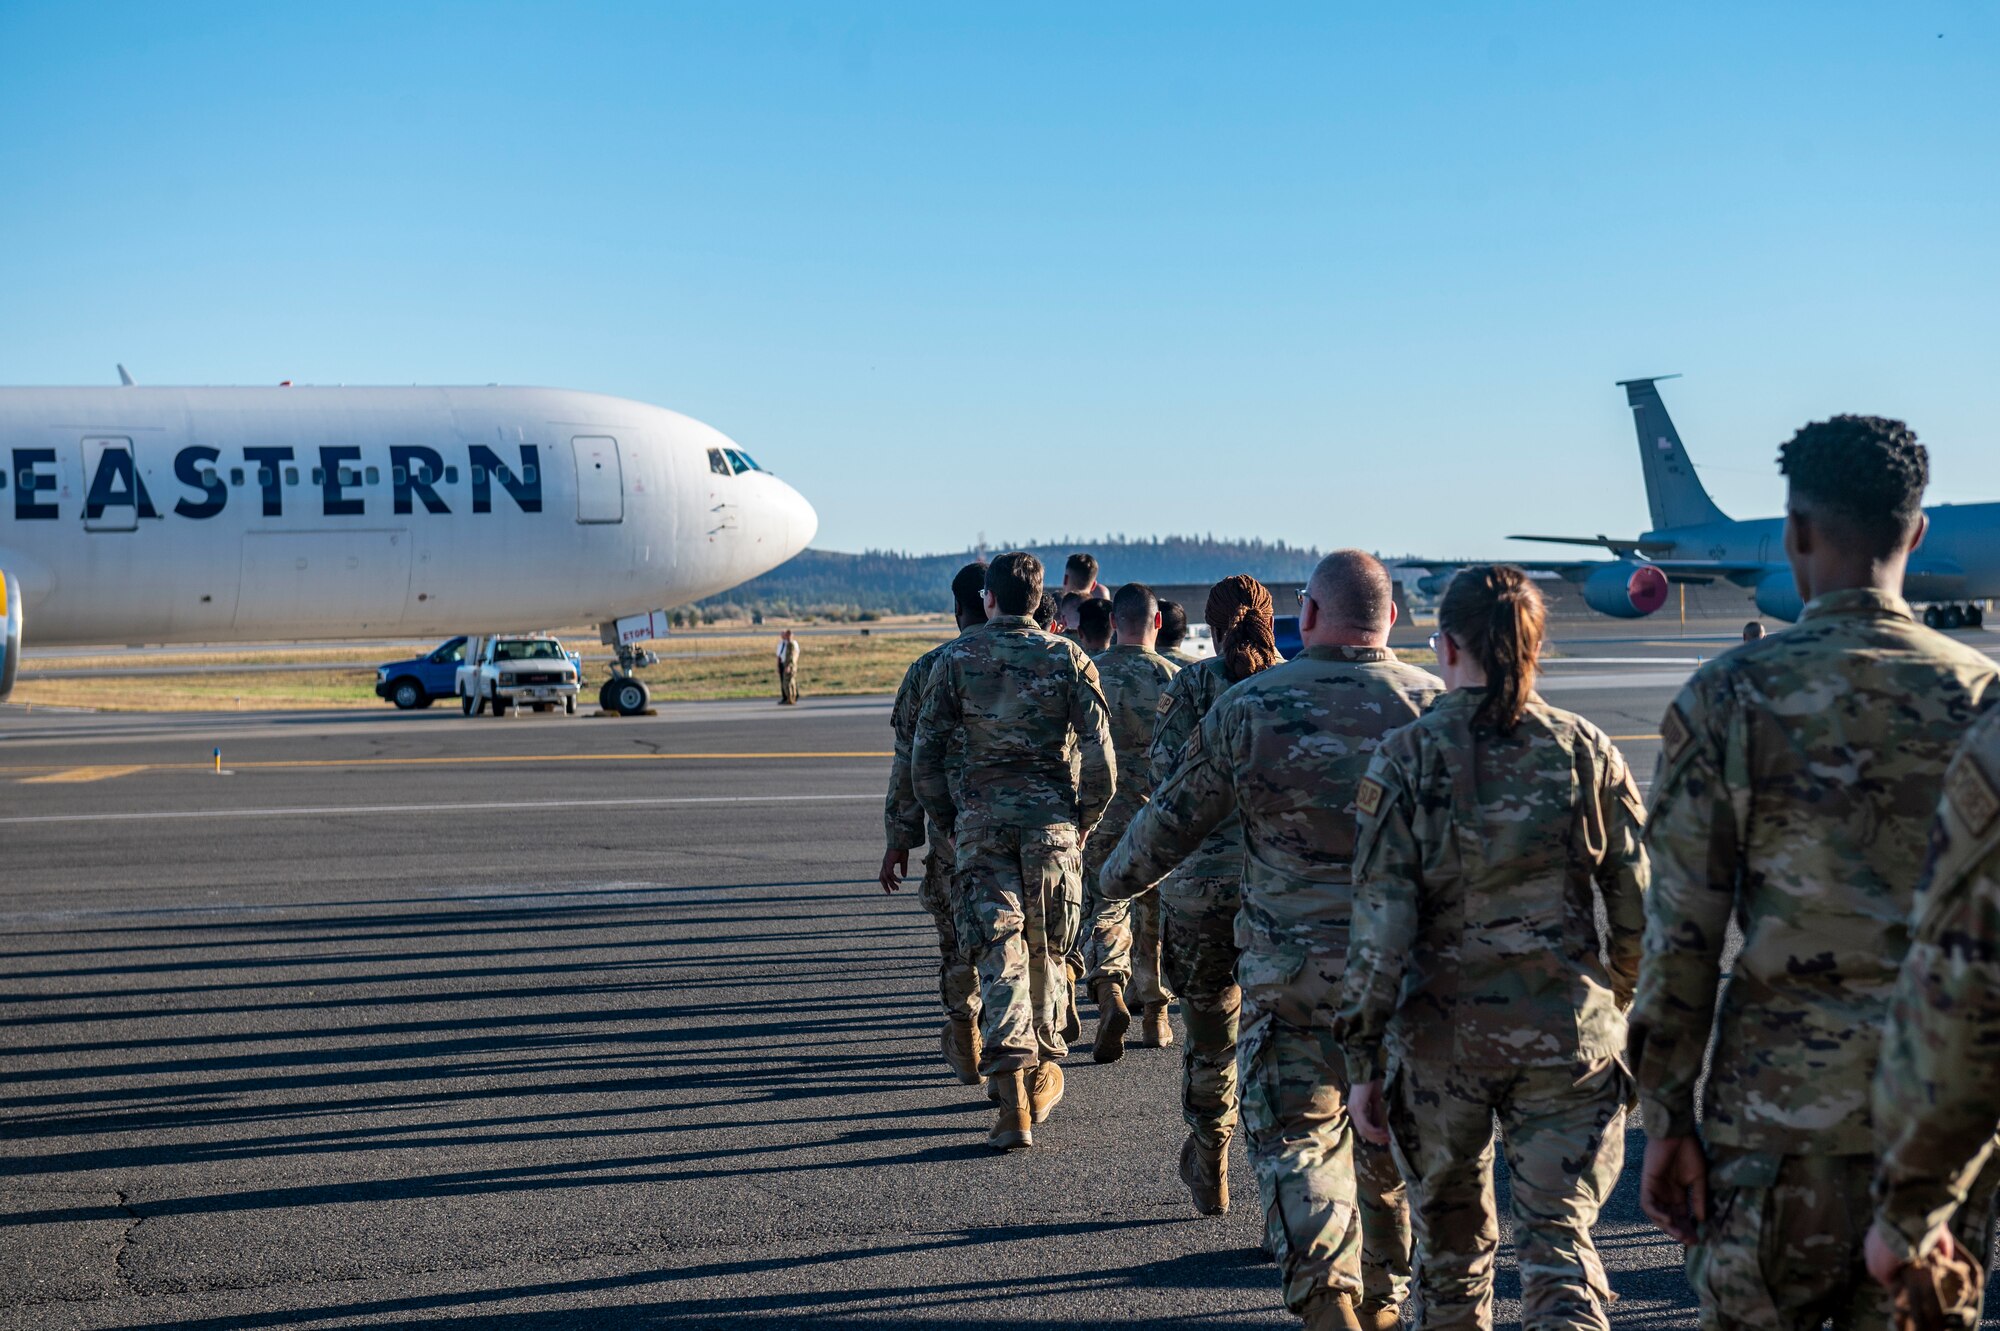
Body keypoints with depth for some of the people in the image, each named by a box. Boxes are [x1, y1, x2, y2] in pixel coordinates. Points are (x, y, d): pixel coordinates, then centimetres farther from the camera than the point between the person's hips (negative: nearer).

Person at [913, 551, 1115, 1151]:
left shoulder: (955, 660, 1)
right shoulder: (1067, 658, 1)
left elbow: (924, 757, 0)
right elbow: (1100, 756, -4)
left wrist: (949, 824, 11)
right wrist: (1083, 822, 8)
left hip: (980, 820, -1)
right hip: (1051, 819, 1)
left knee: (999, 952, -2)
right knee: (1046, 950, 16)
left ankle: (1012, 1097, -13)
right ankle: (1041, 1076, 28)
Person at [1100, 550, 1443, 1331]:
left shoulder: (1249, 707, -5)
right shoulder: (1437, 707, -1)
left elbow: (1175, 817, 3)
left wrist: (1117, 877, 21)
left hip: (1292, 965, -2)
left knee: (1297, 1135, 4)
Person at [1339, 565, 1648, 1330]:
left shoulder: (1407, 758, -7)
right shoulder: (1584, 749, -1)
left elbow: (1380, 921, -9)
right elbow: (1637, 899, 2)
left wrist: (1361, 1058, -3)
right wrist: (1624, 1007, 19)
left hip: (1443, 1030, 0)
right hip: (1568, 1029, 1)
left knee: (1450, 1235, 18)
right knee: (1559, 1234, 3)